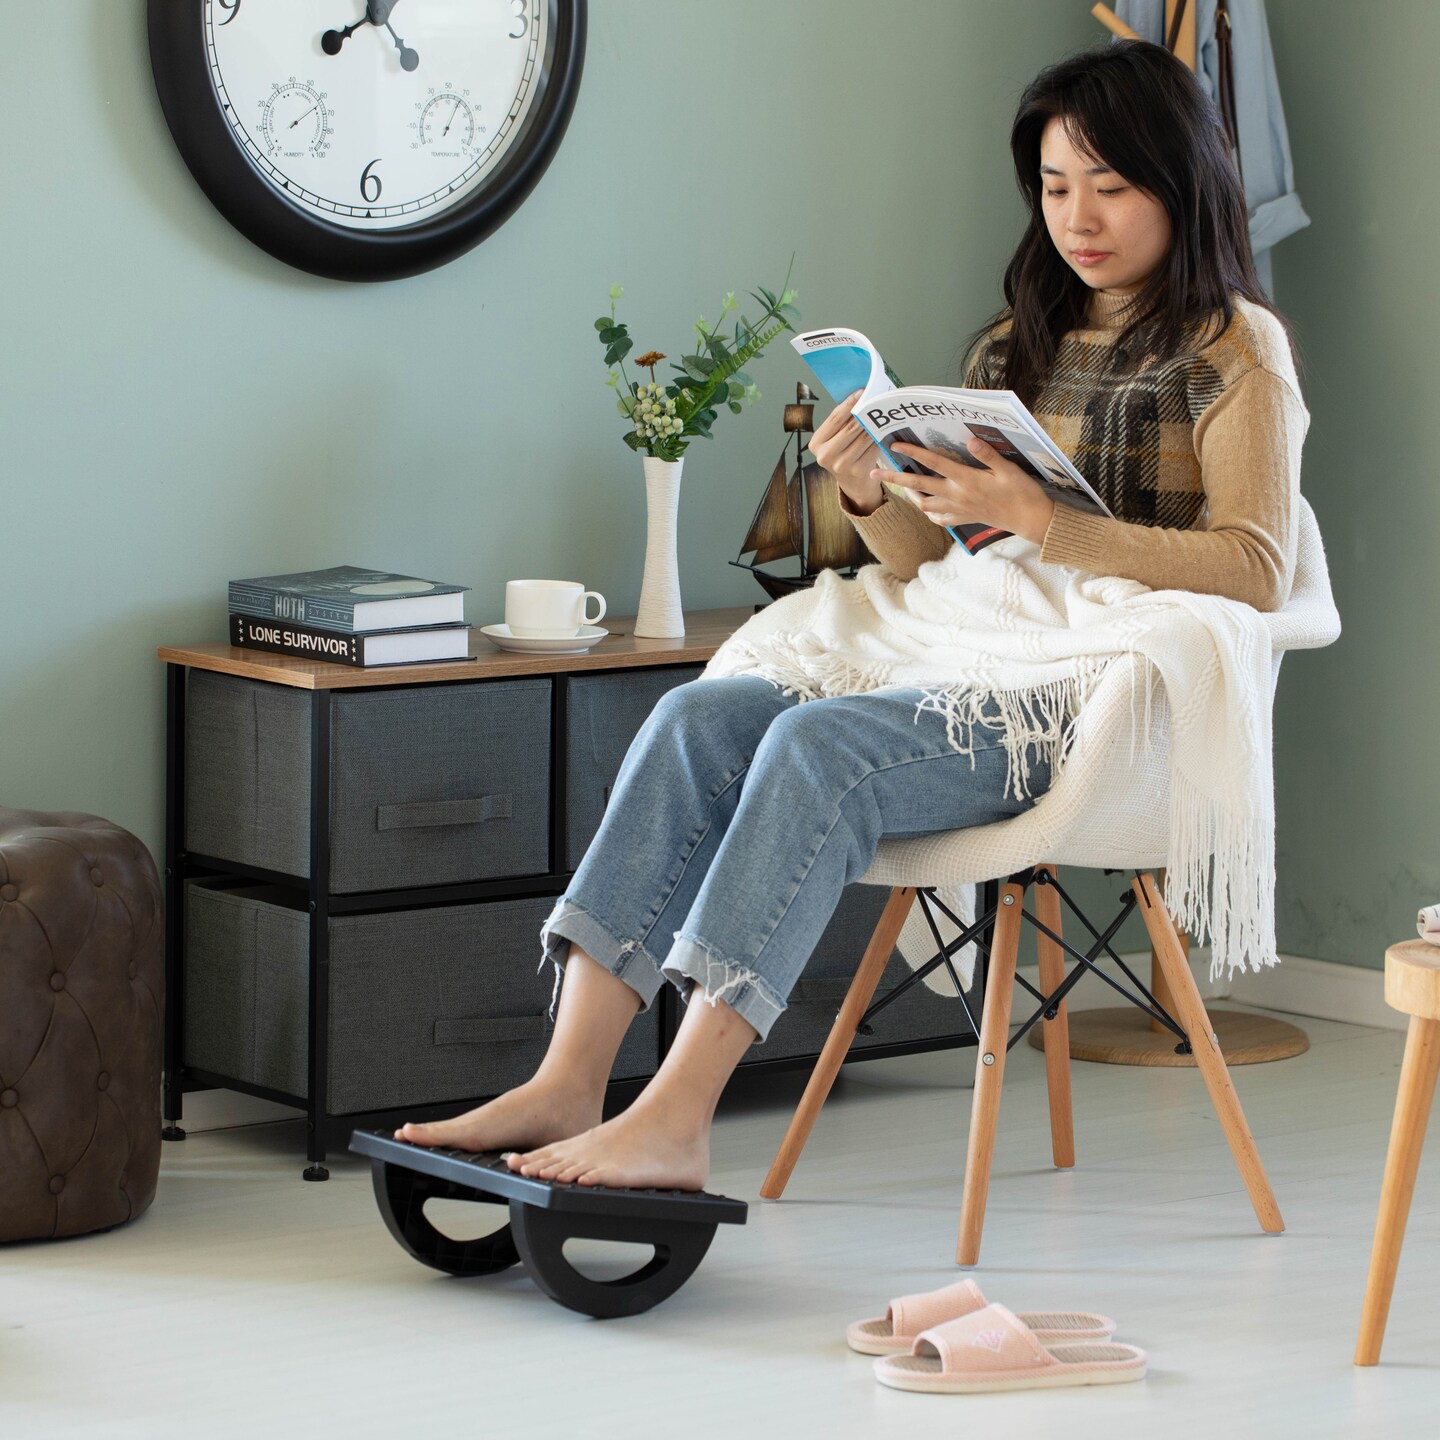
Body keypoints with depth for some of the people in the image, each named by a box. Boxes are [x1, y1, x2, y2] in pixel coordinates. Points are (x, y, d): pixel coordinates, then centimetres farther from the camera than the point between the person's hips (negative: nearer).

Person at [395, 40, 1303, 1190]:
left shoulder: (1234, 348, 3)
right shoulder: (1015, 349, 23)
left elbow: (1256, 573, -12)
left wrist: (1034, 517, -18)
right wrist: (873, 494, -2)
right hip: (966, 674, 7)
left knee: (816, 745, -30)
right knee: (698, 718, -17)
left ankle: (674, 1123, -37)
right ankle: (568, 1085, -27)